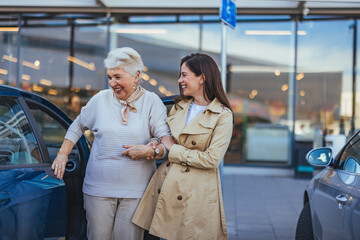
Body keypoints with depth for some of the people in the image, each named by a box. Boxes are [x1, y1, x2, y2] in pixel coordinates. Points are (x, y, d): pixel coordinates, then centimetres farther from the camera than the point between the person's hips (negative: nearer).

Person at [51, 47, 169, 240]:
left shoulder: (151, 102, 1)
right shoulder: (101, 99, 8)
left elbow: (167, 140, -4)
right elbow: (78, 125, 21)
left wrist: (151, 150, -24)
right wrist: (63, 154, 11)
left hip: (136, 190, -1)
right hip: (98, 188, 2)